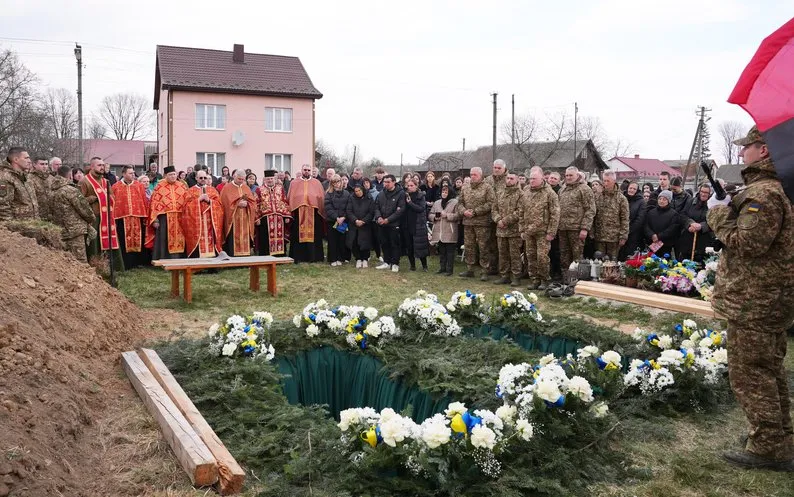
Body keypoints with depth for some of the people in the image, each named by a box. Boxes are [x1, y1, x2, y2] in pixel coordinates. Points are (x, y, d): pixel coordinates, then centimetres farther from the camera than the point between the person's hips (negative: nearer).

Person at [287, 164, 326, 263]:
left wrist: (321, 210, -1)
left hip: (313, 212, 0)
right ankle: (297, 257, 6)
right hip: (298, 212, 0)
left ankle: (313, 256, 8)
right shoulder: (294, 183, 11)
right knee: (298, 235, 1)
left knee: (313, 235, 2)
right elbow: (290, 198, 8)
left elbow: (322, 197, 8)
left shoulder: (316, 183, 11)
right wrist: (290, 211, -1)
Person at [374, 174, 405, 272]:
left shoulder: (401, 193, -9)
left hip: (394, 224, -6)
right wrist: (378, 217, -8)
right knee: (384, 244, 12)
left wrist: (388, 219, -16)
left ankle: (395, 264, 12)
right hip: (382, 224, 6)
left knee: (394, 244, 2)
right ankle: (387, 262, 24)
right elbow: (376, 206, 12)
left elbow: (401, 210, -15)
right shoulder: (382, 193, 10)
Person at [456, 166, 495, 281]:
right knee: (468, 246, 11)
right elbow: (460, 202, 15)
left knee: (483, 247, -2)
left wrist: (475, 211, -16)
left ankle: (485, 271, 4)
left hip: (482, 222, -6)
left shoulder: (487, 188, -4)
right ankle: (470, 269, 21)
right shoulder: (465, 188, 14)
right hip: (468, 221, 6)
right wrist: (463, 211, -6)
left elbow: (490, 203, -12)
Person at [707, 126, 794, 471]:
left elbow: (748, 242, -25)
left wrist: (720, 213, -13)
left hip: (753, 301, -11)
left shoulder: (762, 194, -20)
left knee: (749, 374, -3)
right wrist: (730, 207, 9)